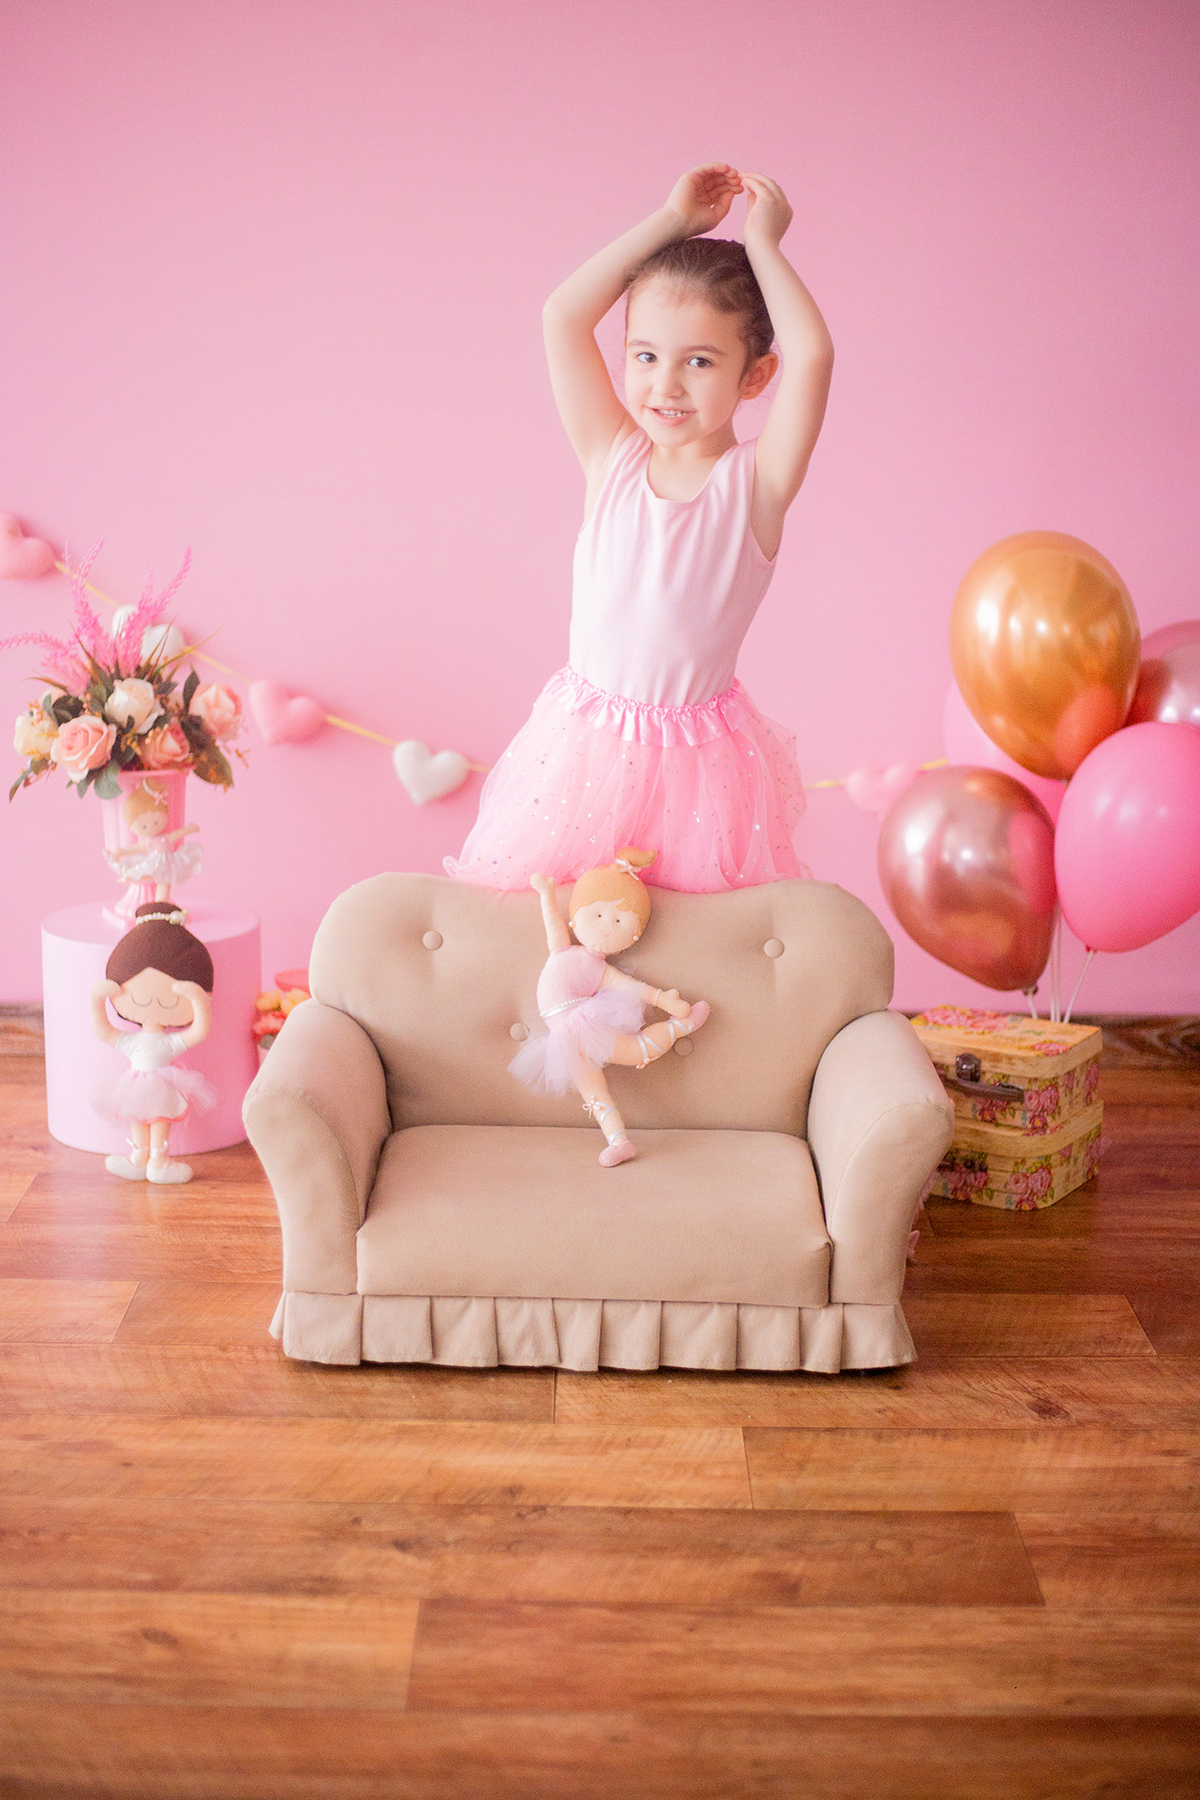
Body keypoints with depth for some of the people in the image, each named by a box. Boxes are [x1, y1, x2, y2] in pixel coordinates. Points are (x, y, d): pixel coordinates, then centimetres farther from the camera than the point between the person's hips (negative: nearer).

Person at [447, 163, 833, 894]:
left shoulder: (757, 479, -9)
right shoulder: (613, 458, -1)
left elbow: (812, 356, -24)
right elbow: (563, 318, -7)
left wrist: (761, 243, -10)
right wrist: (672, 222, -4)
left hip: (696, 767, -2)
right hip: (584, 747, 2)